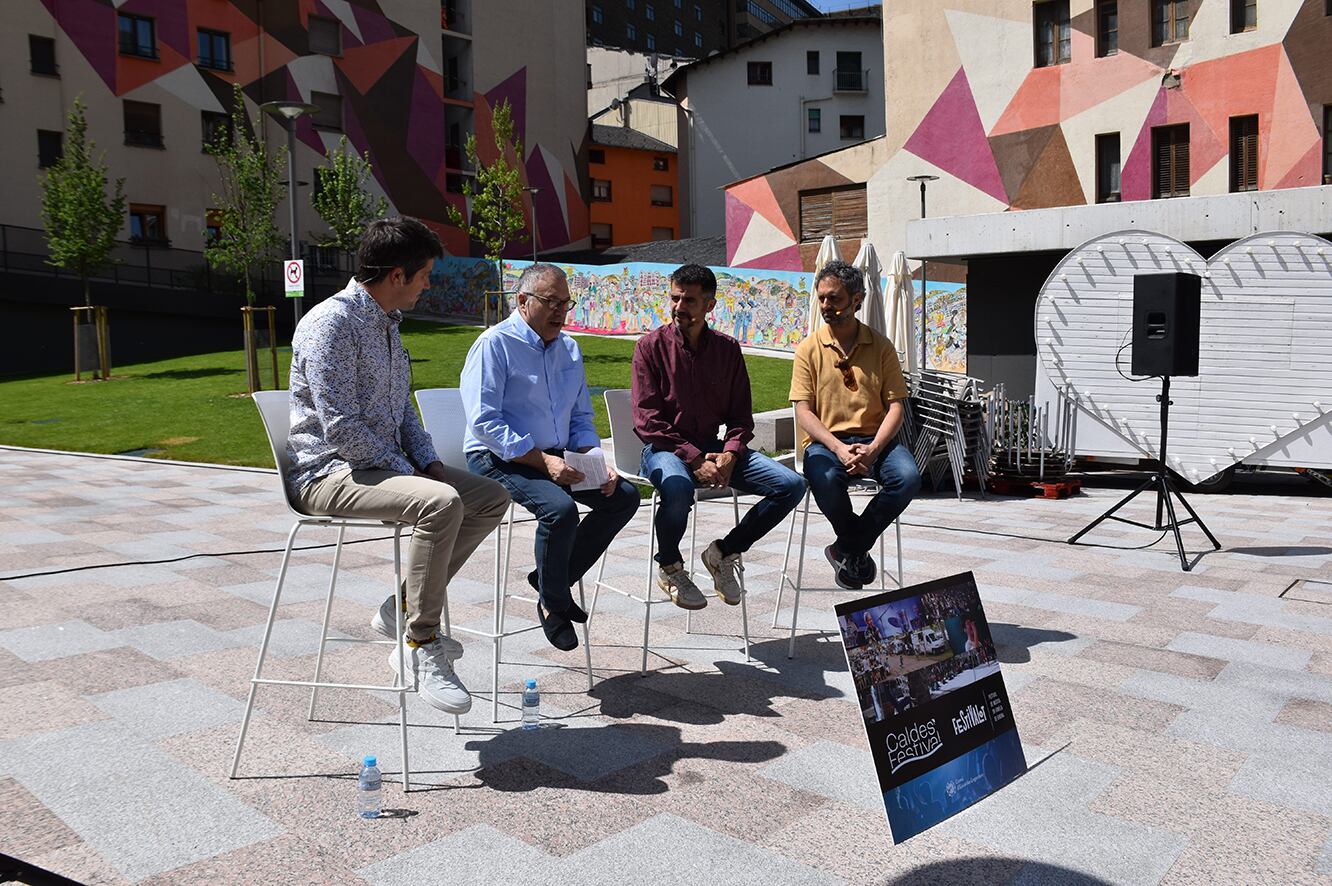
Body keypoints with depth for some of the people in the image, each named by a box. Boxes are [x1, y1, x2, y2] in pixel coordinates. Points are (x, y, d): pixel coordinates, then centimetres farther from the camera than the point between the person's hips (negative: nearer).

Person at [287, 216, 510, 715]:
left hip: (385, 464, 10)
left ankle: (404, 608, 5)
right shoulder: (331, 323, -16)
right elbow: (340, 428, -23)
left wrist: (429, 461, 5)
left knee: (492, 499, 2)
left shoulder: (387, 324, 15)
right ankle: (423, 651, -22)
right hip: (328, 472, -10)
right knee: (440, 502, -34)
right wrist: (406, 470, -16)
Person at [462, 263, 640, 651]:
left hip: (555, 458, 8)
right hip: (499, 460, -7)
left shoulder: (568, 348, 14)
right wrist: (543, 460, -23)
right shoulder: (495, 344, -9)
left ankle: (553, 576, 4)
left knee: (624, 496, -8)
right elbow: (485, 423, -17)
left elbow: (581, 419, 19)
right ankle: (553, 605, -7)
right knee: (560, 508, -31)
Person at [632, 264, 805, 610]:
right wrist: (694, 460, -20)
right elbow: (647, 421, -10)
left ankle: (724, 552, 6)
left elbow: (741, 415, 9)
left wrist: (729, 455, -12)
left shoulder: (727, 348, 9)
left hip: (713, 448, 5)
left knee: (792, 485, -12)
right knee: (678, 488, -40)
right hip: (664, 448, -4)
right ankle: (668, 567, -7)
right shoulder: (651, 346, -3)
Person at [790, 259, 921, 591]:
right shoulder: (809, 348, 6)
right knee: (825, 480, -35)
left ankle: (847, 549, -8)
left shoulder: (881, 347, 9)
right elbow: (803, 412, -1)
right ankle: (858, 548, -4)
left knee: (908, 477, -29)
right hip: (826, 441, -1)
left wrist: (873, 449, -16)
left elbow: (895, 406, 3)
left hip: (874, 440, 2)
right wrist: (839, 448, -18)